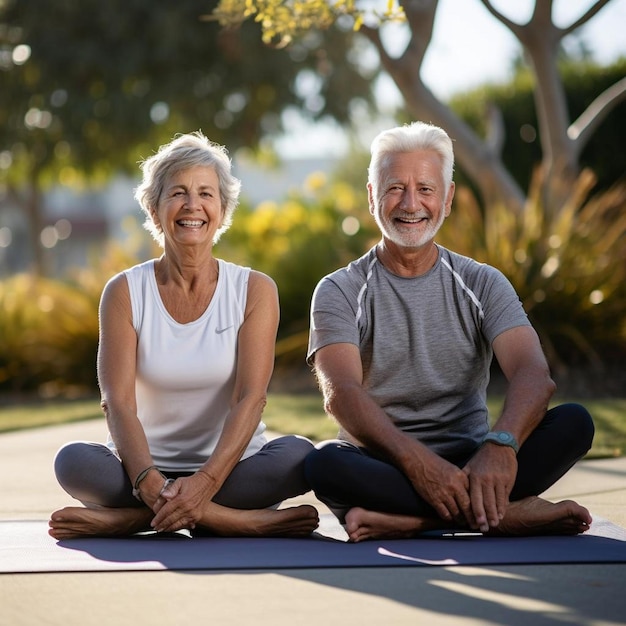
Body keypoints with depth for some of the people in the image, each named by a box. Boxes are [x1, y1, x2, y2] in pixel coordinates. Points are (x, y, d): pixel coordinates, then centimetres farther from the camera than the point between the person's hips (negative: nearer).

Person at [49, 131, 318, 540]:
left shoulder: (255, 291, 0)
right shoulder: (125, 292, 0)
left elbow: (250, 398, -12)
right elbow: (118, 403, -11)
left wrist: (207, 480, -29)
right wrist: (149, 482, -30)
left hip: (231, 468, 0)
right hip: (150, 467, 0)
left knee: (298, 456, -30)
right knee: (74, 461, -29)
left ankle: (130, 518, -26)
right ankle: (245, 519, -30)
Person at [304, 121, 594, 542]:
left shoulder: (483, 285, 8)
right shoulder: (341, 292, 3)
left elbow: (535, 375, -10)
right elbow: (341, 394, -14)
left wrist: (500, 444, -34)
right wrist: (416, 460, -33)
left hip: (468, 462, 2)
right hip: (383, 465, -2)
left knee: (574, 423, -22)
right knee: (325, 463, -36)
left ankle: (405, 519, -30)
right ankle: (506, 512, -30)